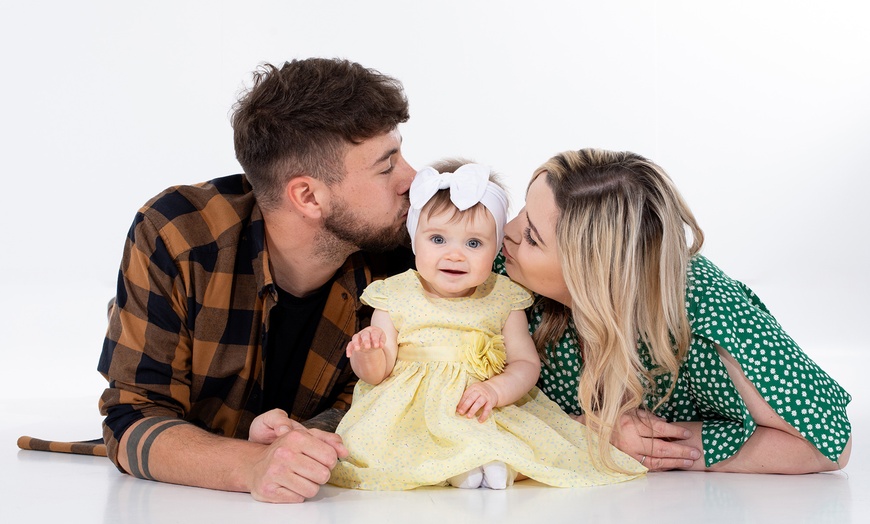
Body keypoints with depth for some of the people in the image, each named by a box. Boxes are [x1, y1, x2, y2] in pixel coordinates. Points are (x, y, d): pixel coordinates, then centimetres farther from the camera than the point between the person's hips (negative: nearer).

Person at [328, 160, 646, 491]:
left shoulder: (504, 299, 3)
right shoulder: (395, 297, 1)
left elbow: (526, 363, 2)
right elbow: (376, 374, 1)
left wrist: (496, 390, -18)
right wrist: (369, 354, -23)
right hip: (410, 409, 0)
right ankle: (452, 465, -27)